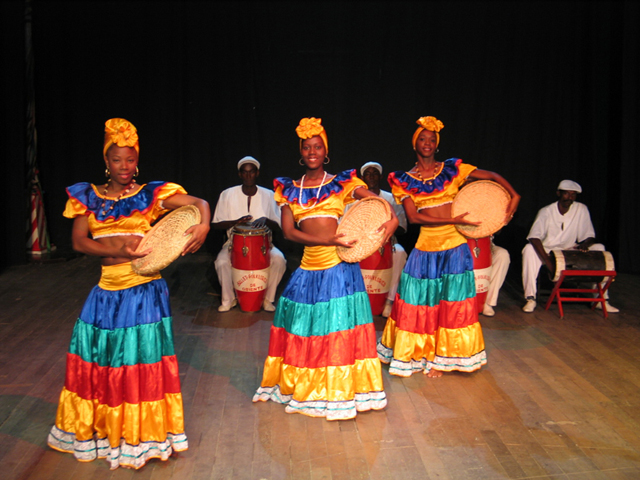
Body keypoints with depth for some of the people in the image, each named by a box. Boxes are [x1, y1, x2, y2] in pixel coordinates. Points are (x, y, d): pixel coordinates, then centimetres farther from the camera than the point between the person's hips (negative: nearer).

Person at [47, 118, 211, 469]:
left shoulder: (151, 195, -1)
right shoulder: (88, 197, 6)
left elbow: (200, 203, -6)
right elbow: (78, 241, -2)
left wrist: (203, 226, -27)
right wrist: (118, 251, -16)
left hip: (144, 290, -3)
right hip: (107, 289, 3)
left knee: (141, 358, 1)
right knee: (101, 358, 10)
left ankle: (141, 433, 17)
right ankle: (100, 428, 30)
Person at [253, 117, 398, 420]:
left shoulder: (342, 184, 4)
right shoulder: (289, 190, 9)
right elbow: (288, 231, -2)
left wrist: (392, 219, -23)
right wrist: (326, 240, -14)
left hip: (340, 266, -3)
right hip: (309, 267, 3)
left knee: (340, 326, -1)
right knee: (304, 327, 9)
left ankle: (340, 389, 13)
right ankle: (304, 387, 28)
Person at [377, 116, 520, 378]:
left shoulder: (452, 169, 3)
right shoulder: (404, 180, 1)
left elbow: (492, 176, 4)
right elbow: (413, 216, -9)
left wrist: (514, 196, -12)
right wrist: (452, 220, -16)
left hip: (455, 247, 1)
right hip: (426, 247, -1)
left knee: (452, 303, 7)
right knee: (422, 303, 5)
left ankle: (440, 358, 22)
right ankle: (419, 354, 24)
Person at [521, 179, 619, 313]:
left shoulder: (581, 209, -6)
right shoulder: (546, 212, -16)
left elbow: (589, 236, -1)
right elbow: (534, 237, -27)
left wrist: (584, 245, -26)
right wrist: (547, 260, -38)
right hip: (546, 251, -3)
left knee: (599, 248, -16)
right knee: (529, 249, -34)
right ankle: (531, 298, -30)